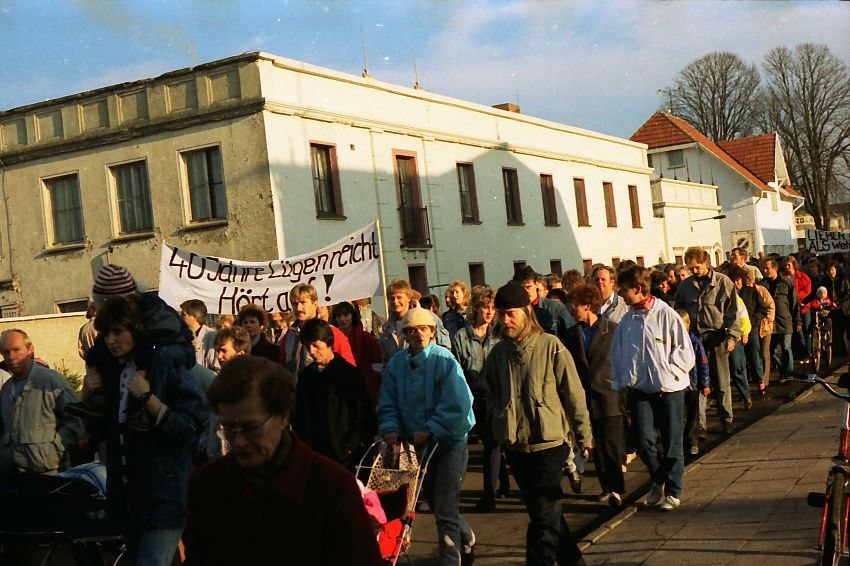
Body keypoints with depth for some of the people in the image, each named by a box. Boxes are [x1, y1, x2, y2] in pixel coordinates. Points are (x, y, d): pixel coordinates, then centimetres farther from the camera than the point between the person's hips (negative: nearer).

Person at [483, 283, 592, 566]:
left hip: (549, 443, -5)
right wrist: (499, 422, 6)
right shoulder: (498, 352, 2)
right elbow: (491, 393, 18)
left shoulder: (551, 346, -11)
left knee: (544, 515, -5)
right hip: (515, 446, 5)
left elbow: (574, 394, -5)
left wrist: (584, 435, -1)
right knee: (542, 511, 17)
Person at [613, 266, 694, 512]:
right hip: (640, 390, 3)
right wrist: (622, 382, 4)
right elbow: (617, 355, 11)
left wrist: (665, 370, -14)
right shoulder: (626, 321, 2)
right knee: (644, 442, -4)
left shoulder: (666, 315, -10)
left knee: (672, 444, 6)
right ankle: (658, 479, 23)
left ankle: (673, 491, 22)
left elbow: (685, 353, -7)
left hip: (669, 388, -3)